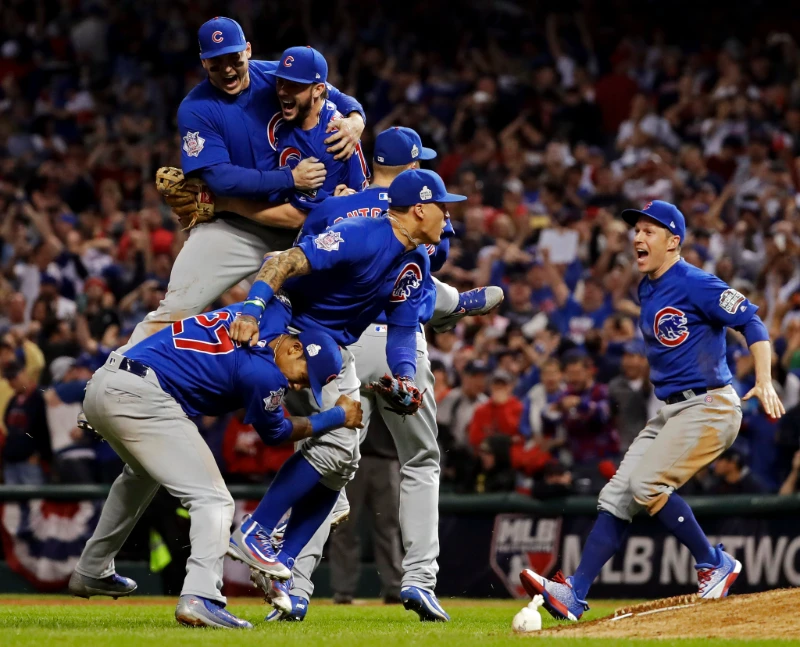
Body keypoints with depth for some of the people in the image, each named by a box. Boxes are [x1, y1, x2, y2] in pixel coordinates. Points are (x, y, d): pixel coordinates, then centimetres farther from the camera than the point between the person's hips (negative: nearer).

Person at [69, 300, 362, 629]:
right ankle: (200, 598, -29)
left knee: (142, 472, 38)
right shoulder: (264, 373, -9)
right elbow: (274, 434, 10)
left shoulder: (273, 313, 12)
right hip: (141, 397, -10)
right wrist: (339, 417, 19)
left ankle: (91, 572, 46)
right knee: (213, 501, -10)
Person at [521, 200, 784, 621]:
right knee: (617, 494, 0)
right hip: (672, 410, 9)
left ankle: (715, 565, -3)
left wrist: (764, 383, -29)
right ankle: (574, 595, -2)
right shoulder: (646, 290, 14)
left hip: (709, 407, -9)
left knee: (647, 485, -20)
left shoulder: (694, 284, -13)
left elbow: (750, 321, -17)